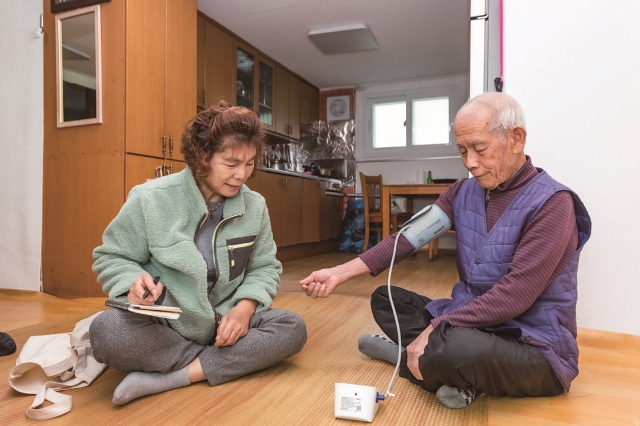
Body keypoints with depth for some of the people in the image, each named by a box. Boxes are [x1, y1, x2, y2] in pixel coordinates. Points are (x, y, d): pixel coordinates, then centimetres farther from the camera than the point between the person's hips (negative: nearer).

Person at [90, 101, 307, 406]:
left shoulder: (254, 206, -2)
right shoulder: (151, 199, -11)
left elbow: (264, 268, 5)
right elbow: (111, 257, -1)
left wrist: (245, 307, -15)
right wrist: (134, 282, -24)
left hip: (224, 325, 3)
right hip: (160, 327, -2)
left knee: (293, 329, -19)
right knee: (107, 331, -32)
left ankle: (167, 379, -20)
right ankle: (223, 363, -15)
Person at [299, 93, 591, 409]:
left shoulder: (551, 203, -18)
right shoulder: (463, 192, 3)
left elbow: (515, 295, -25)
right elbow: (408, 236, -5)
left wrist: (434, 332, -26)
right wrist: (340, 272, -13)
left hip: (535, 348, -7)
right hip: (472, 321, 7)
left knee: (459, 347, -38)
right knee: (385, 299, 8)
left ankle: (408, 356, -5)